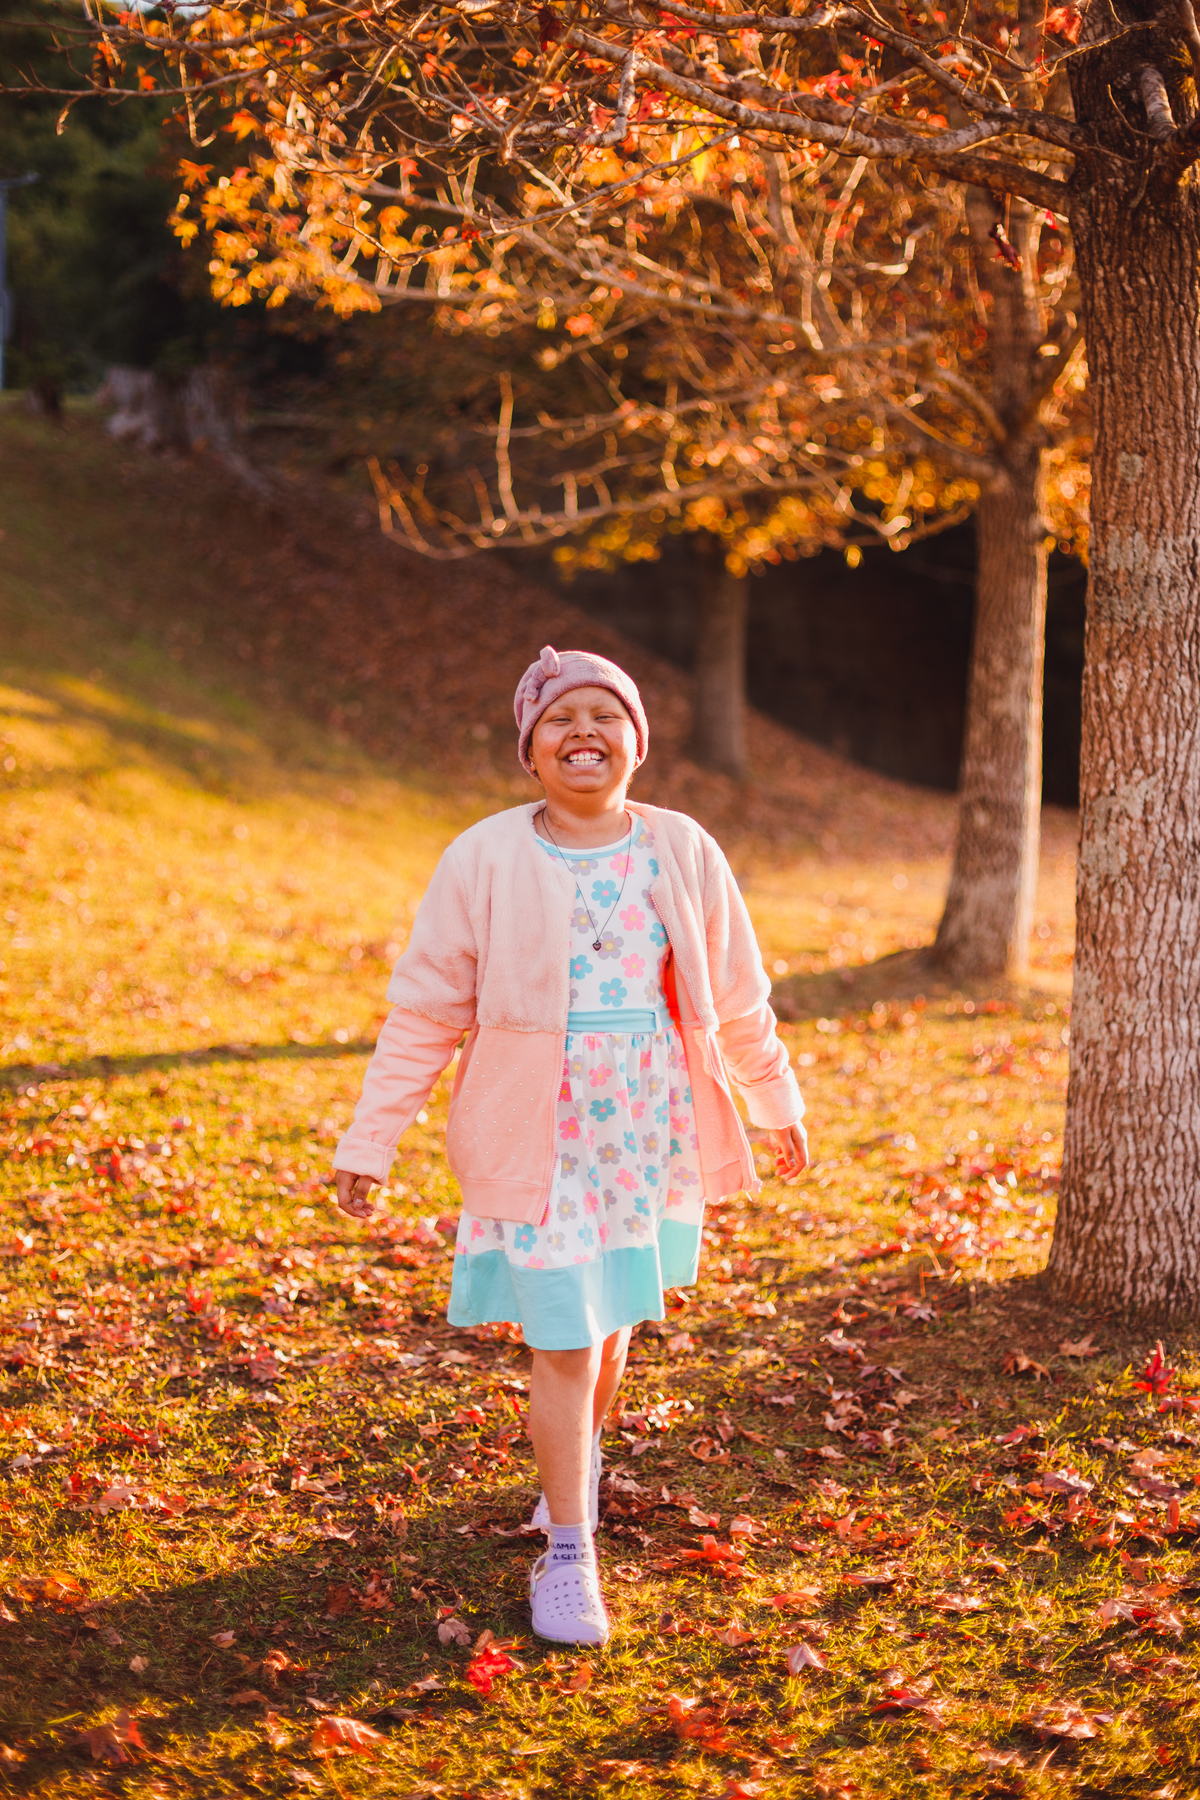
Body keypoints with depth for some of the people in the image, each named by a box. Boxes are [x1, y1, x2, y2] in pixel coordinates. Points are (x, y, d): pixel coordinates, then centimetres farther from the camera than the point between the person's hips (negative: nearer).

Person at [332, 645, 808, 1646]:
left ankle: (578, 1464, 44)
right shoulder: (484, 862, -6)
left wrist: (780, 1104, 21)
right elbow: (425, 1012, -2)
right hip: (538, 1139, -3)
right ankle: (568, 1558, 9)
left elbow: (738, 999, 13)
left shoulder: (683, 854, 1)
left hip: (650, 1133, 3)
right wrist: (370, 1142, -2)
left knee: (610, 1326, 15)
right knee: (563, 1346, -3)